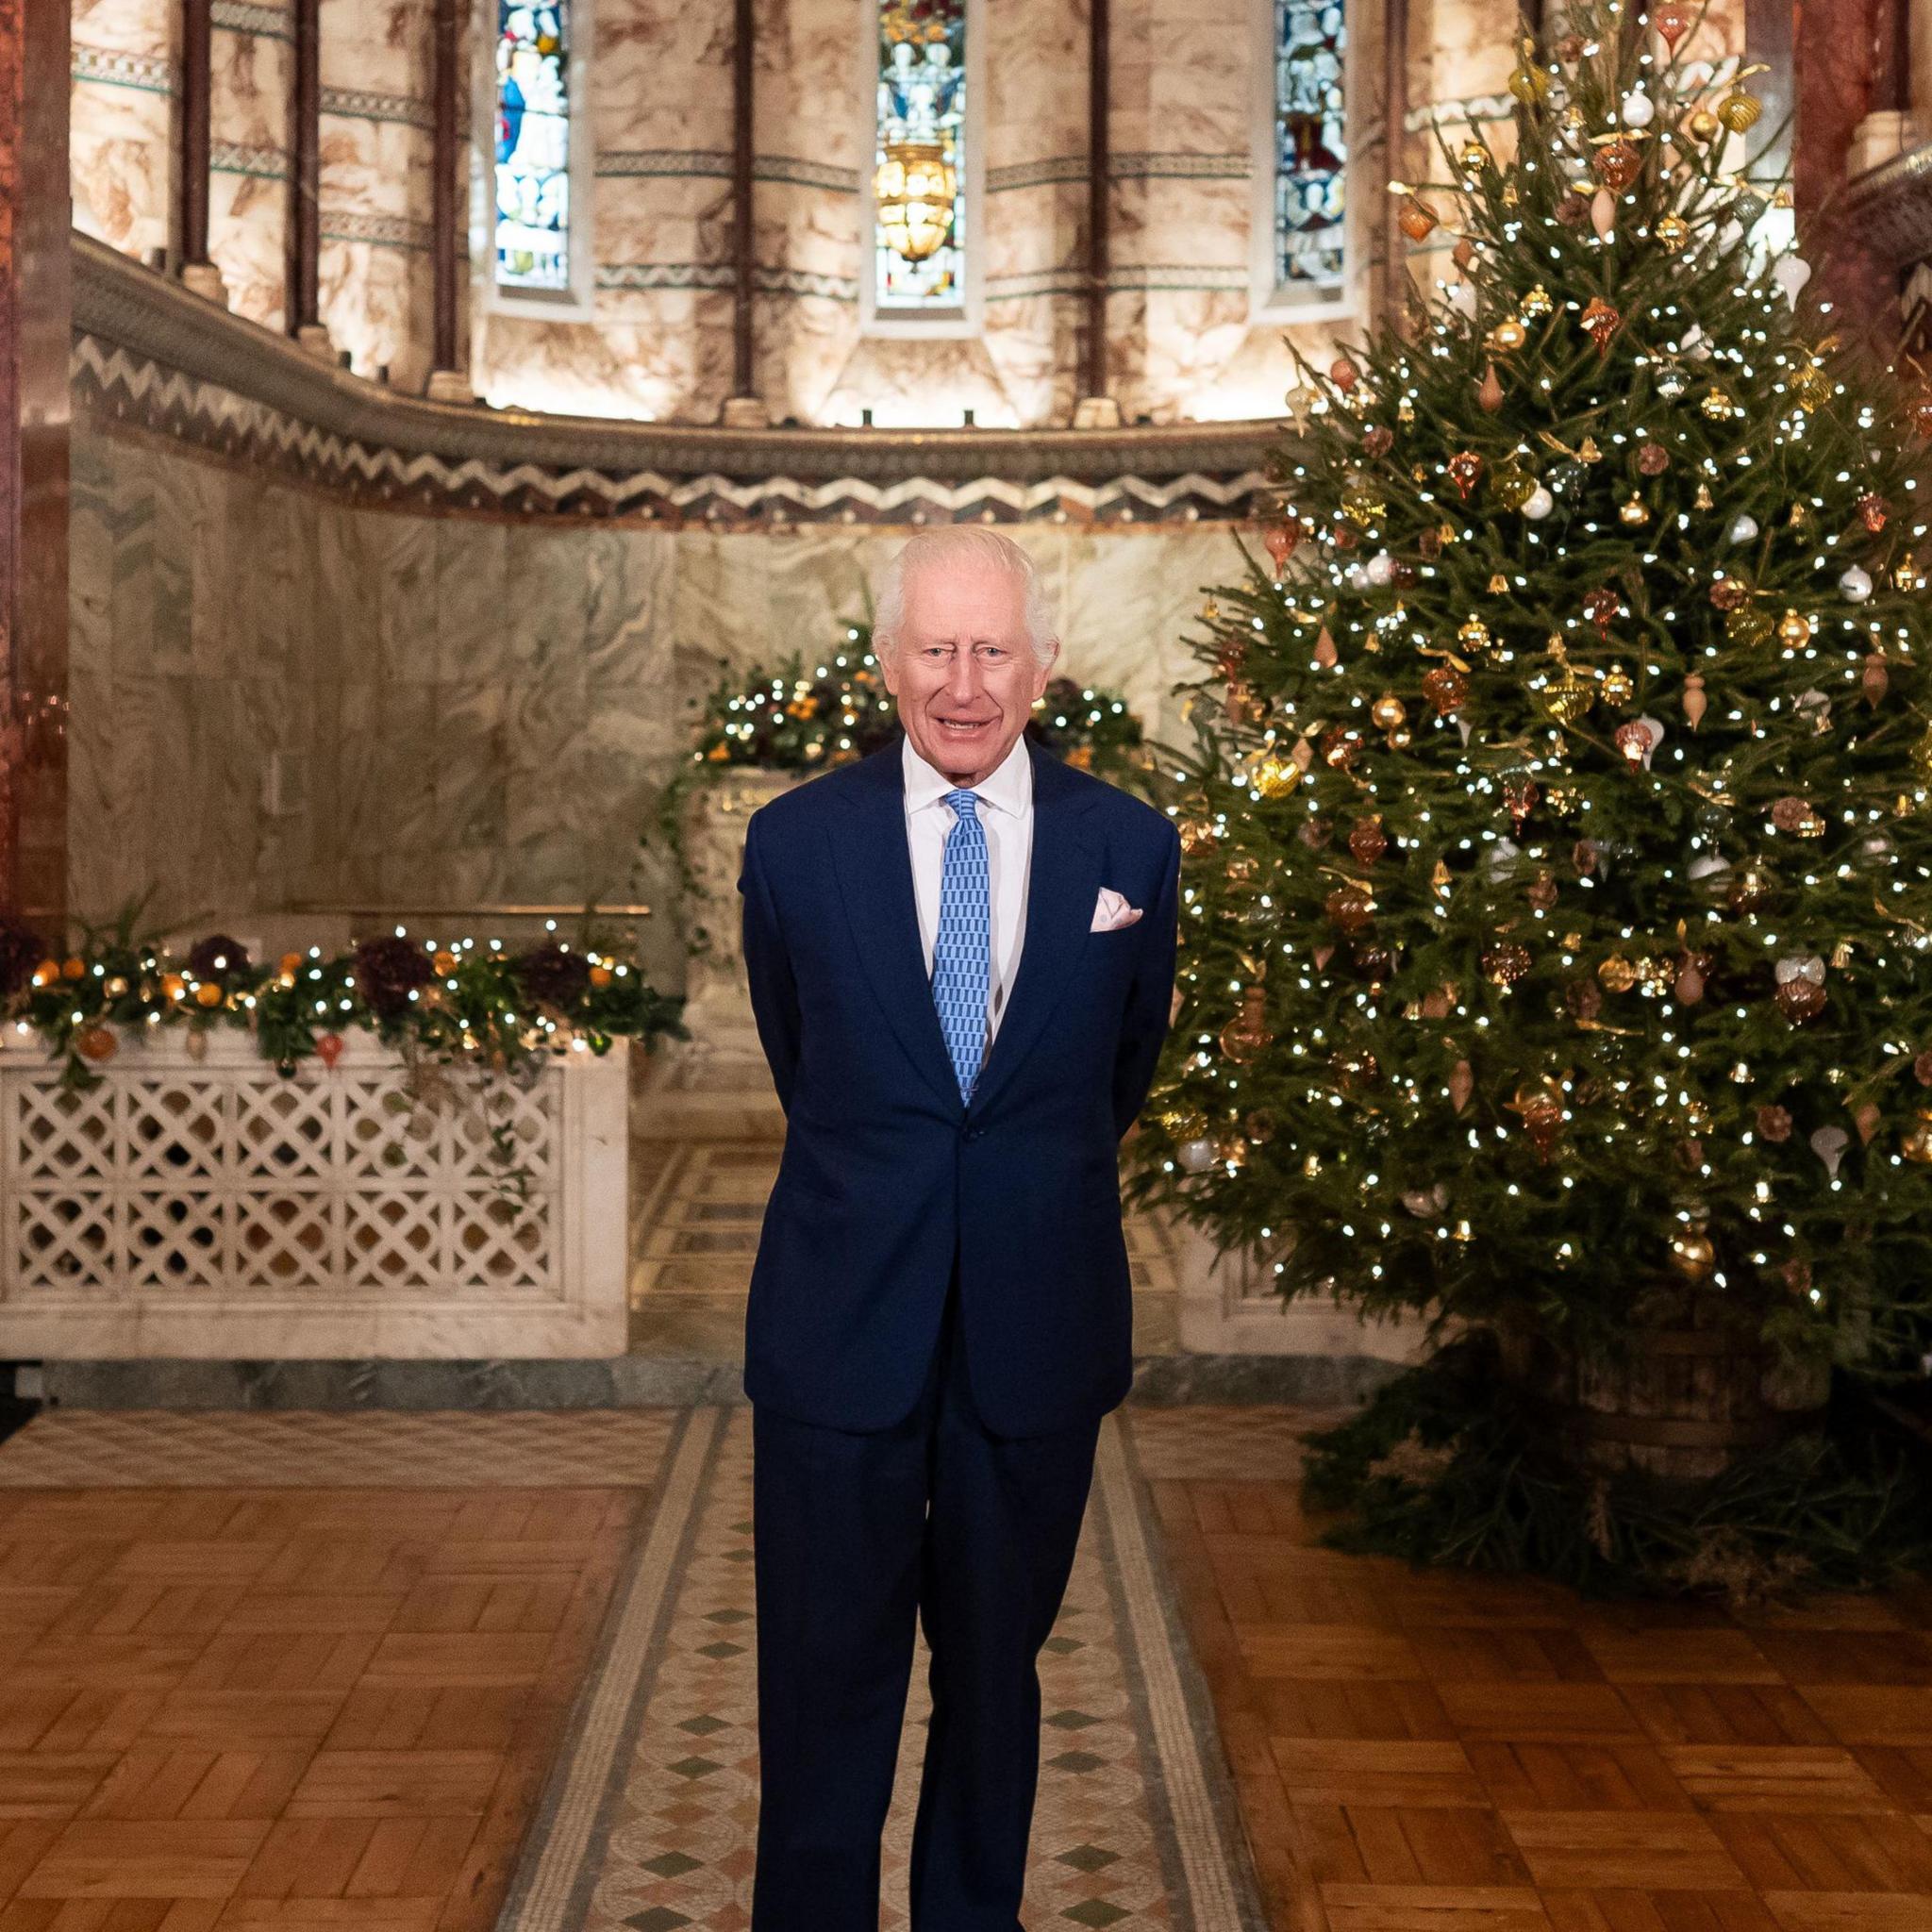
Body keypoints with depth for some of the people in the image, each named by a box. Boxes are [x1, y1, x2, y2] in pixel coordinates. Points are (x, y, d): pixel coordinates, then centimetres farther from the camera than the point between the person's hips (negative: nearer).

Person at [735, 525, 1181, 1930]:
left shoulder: (1129, 845, -1)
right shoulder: (795, 841, -3)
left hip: (1036, 1326, 1)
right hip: (844, 1324, -1)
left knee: (997, 1666, 15)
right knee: (827, 1674, 5)